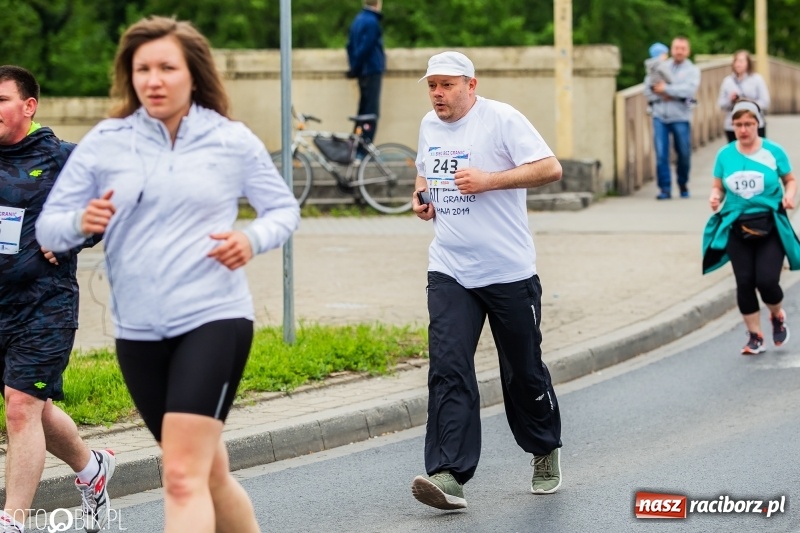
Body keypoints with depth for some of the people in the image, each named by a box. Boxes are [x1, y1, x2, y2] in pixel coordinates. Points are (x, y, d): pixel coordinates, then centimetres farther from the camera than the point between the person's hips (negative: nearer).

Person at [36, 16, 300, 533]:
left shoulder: (234, 141, 1)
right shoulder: (105, 142, 3)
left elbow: (284, 208, 12)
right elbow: (49, 226, 3)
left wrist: (253, 239, -10)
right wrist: (81, 223, -20)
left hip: (214, 320, -4)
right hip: (138, 332, 4)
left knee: (183, 476, -17)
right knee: (209, 473, 15)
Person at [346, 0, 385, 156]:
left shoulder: (359, 19, 12)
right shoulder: (372, 22, -16)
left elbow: (351, 45, 14)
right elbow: (365, 48, -19)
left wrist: (354, 67, 12)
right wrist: (356, 69, -8)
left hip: (363, 72, 9)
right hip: (372, 70, -9)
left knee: (364, 110, 15)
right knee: (371, 113, -7)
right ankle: (364, 150, -9)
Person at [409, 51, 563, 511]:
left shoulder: (501, 119, -9)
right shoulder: (429, 126, 11)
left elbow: (550, 168, -16)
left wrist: (488, 180, -22)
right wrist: (422, 195, 8)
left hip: (509, 270, -4)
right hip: (449, 271, 4)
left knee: (524, 371, 9)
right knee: (448, 369, -12)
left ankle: (546, 450, 34)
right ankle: (449, 476, -18)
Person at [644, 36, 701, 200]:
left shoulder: (692, 70, 5)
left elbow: (689, 89, -13)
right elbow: (648, 88, 9)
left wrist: (666, 89, -13)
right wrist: (660, 96, -10)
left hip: (680, 117, -2)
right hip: (660, 116, 2)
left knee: (684, 154, 4)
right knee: (661, 154, -6)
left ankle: (683, 185, 23)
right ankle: (665, 188, -2)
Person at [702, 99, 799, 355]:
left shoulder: (773, 152, -2)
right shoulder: (725, 154, 4)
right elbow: (718, 186, 11)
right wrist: (714, 197, -11)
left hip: (770, 226, -2)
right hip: (737, 228, 2)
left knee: (766, 281, -12)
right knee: (744, 283, 0)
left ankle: (777, 316, 23)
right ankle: (755, 336, 16)